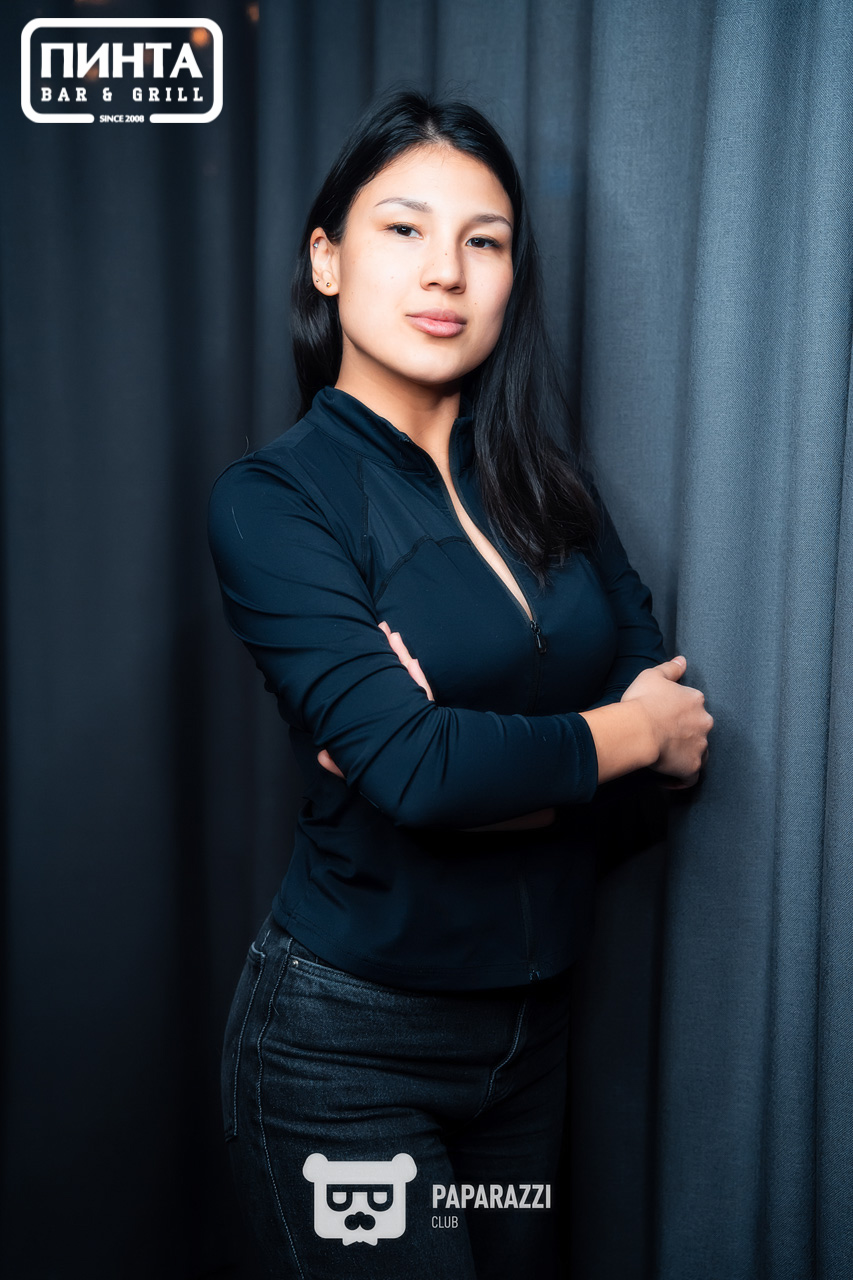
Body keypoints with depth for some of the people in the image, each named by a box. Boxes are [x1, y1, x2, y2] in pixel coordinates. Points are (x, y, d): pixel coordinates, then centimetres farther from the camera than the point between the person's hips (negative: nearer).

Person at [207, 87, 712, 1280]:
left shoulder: (541, 473, 4)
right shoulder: (275, 497, -12)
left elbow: (671, 704, -3)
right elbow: (408, 761, -24)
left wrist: (466, 759, -17)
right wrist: (629, 730, -11)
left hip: (533, 1016, 6)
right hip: (347, 1041, -5)